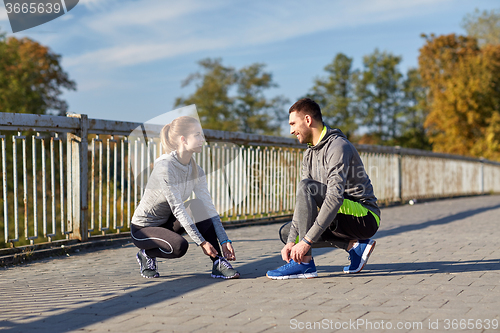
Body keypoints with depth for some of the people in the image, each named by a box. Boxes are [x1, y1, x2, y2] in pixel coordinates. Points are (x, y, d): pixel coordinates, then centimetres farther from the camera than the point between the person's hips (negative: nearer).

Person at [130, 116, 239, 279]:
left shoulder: (196, 170, -2)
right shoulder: (164, 166, -25)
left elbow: (209, 208, -5)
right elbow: (177, 209, -27)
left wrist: (224, 241, -14)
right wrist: (202, 242, -29)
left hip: (167, 223, 7)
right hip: (142, 228, -7)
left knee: (198, 205, -19)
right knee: (179, 246, -33)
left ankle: (218, 263, -17)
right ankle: (146, 254, 0)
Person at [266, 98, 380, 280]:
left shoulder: (338, 147, -19)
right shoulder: (309, 154, 11)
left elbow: (335, 197, -30)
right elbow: (303, 203, 7)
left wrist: (307, 241, -33)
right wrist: (291, 242, -6)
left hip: (365, 216, -10)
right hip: (345, 217, 10)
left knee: (306, 186, -26)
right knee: (286, 231, 9)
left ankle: (304, 263, -26)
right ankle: (353, 245, -1)